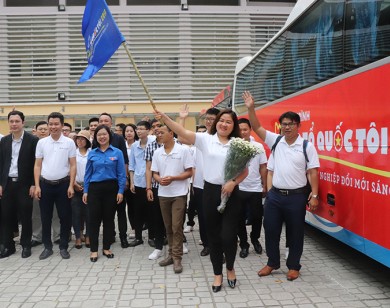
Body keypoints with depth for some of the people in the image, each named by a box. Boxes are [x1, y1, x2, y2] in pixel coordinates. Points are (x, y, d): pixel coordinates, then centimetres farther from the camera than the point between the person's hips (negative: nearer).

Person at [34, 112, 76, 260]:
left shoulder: (69, 142, -2)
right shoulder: (41, 142, 3)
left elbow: (73, 166, -1)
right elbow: (37, 165, 5)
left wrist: (71, 185, -8)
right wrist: (37, 185, -2)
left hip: (63, 184, -2)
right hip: (45, 184, 2)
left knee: (65, 217, 5)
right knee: (45, 217, 9)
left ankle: (63, 247, 19)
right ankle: (47, 247, 22)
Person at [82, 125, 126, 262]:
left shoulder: (117, 153, 0)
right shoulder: (92, 153, 6)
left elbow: (121, 174, -1)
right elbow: (88, 173, 8)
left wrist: (121, 191, -7)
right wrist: (85, 191, 4)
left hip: (111, 188, -1)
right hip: (95, 188, 1)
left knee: (109, 218, 8)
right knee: (94, 219, 1)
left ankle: (106, 248, 21)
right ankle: (94, 250, 12)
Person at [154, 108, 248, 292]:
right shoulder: (206, 139, 1)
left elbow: (245, 171, 5)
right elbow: (183, 132, -11)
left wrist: (233, 182, -13)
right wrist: (164, 118, -22)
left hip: (230, 193, 0)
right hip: (211, 192, 1)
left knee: (229, 235, -1)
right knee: (214, 235, 10)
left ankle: (230, 268, 29)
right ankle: (217, 273, 28)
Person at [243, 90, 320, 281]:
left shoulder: (307, 146, -4)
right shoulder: (275, 141, 6)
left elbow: (312, 172, -5)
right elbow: (257, 127, 1)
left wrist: (314, 196, -9)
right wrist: (251, 108, -10)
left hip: (296, 196, -3)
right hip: (274, 195, 3)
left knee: (295, 233, 8)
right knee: (271, 230, 10)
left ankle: (293, 266, 24)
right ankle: (272, 263, 27)